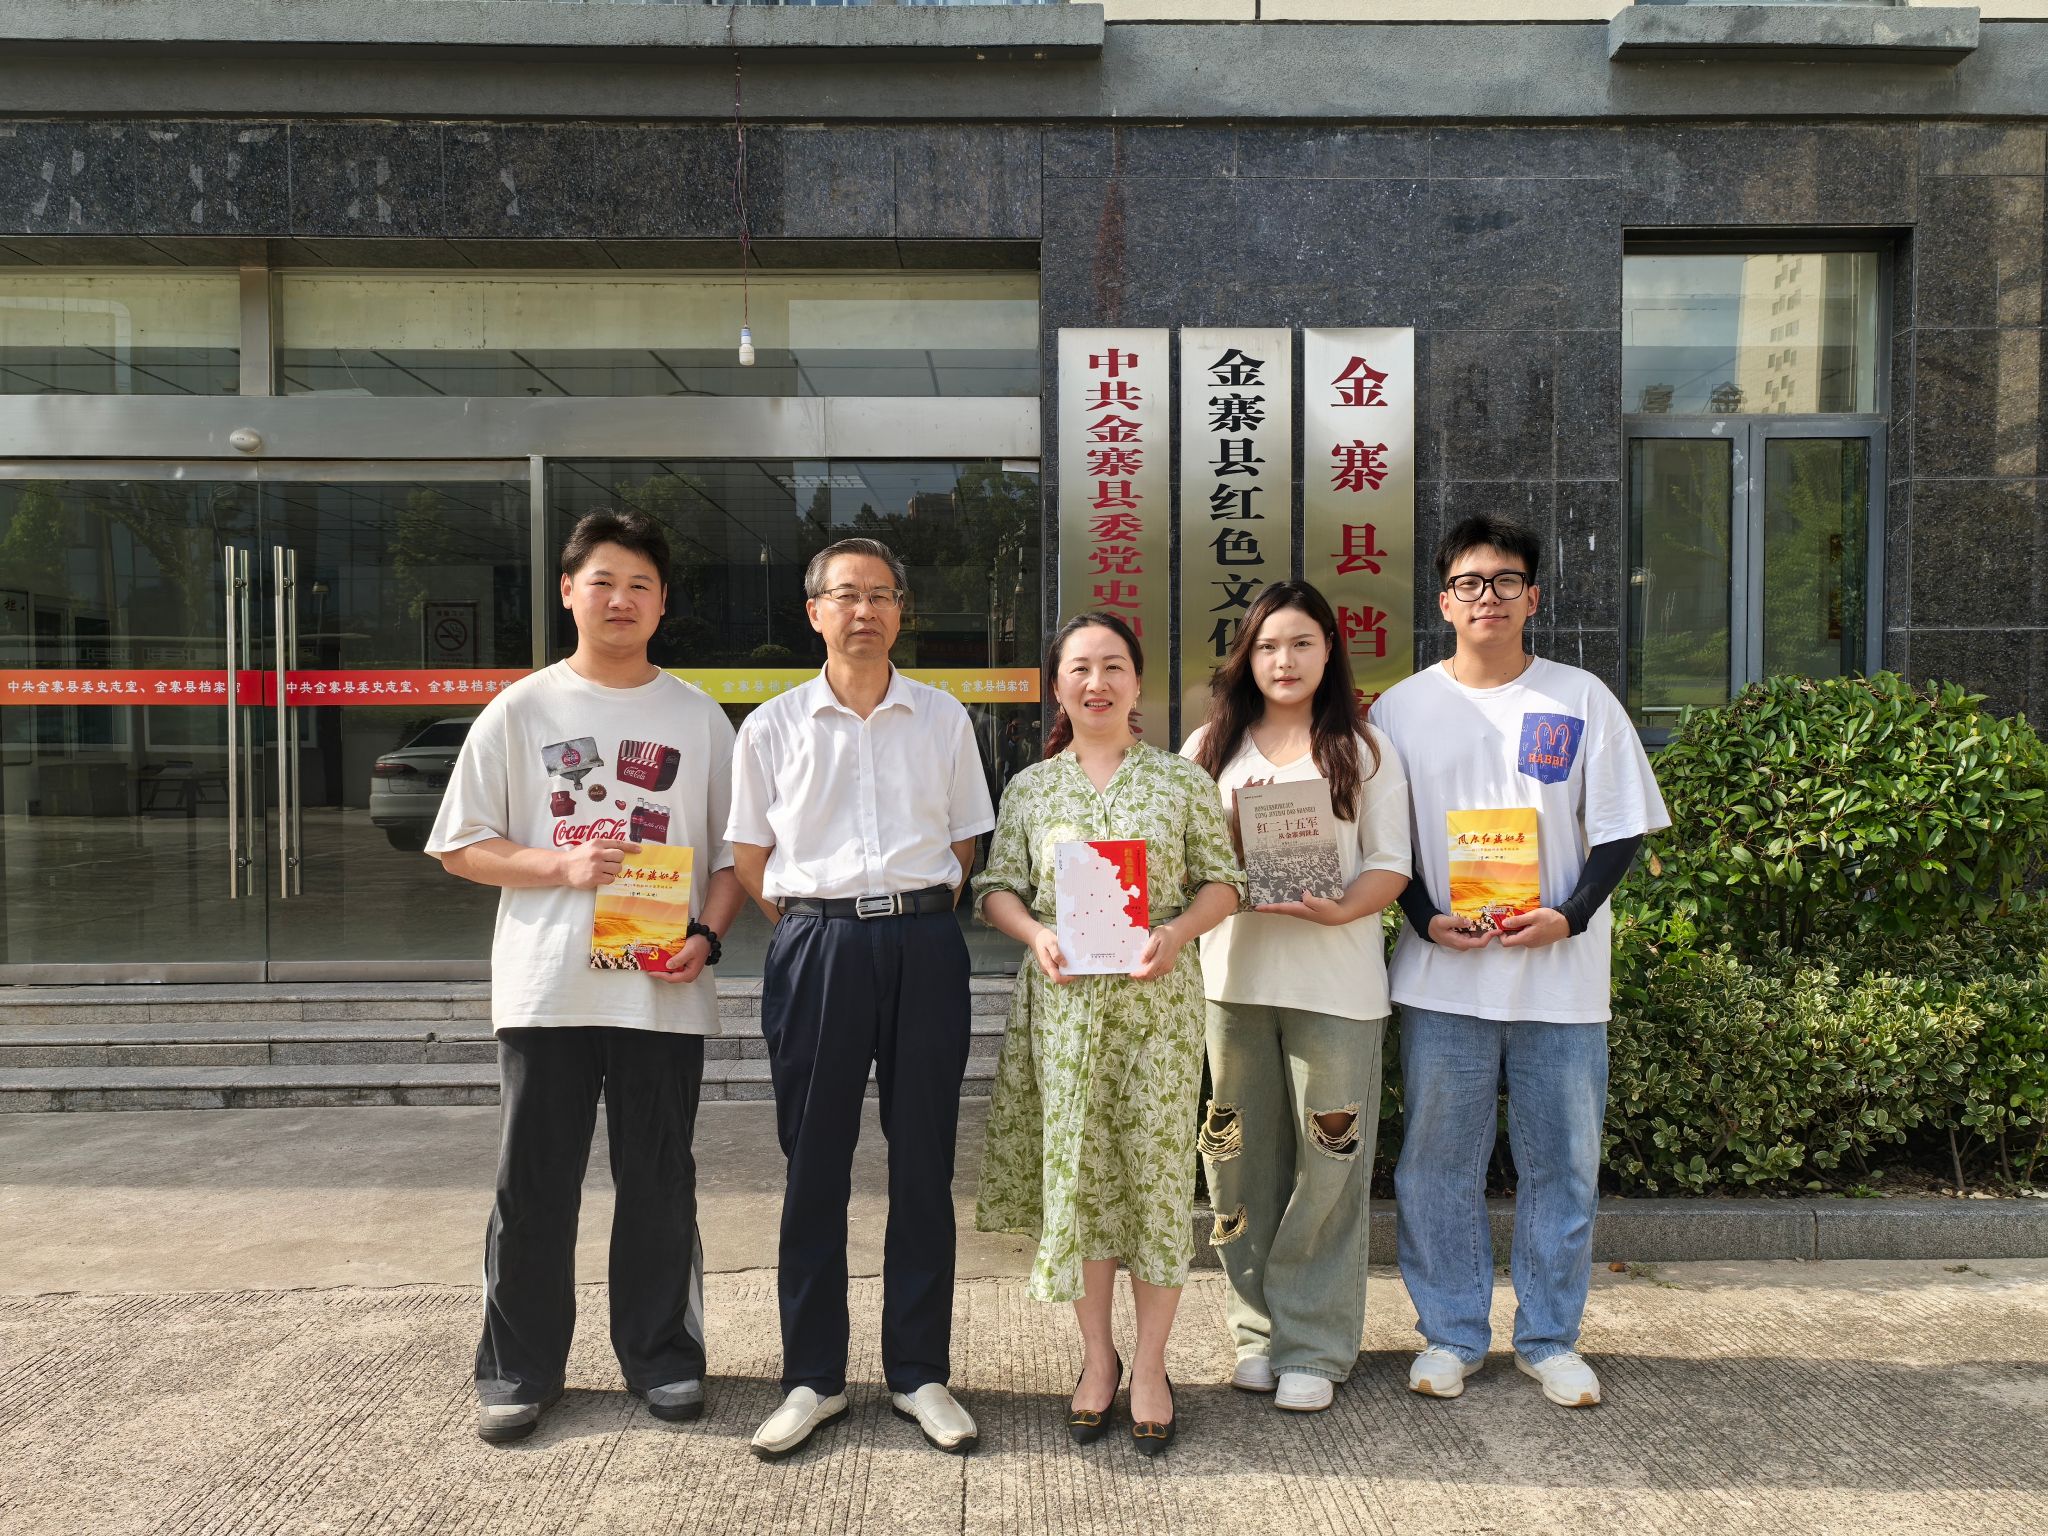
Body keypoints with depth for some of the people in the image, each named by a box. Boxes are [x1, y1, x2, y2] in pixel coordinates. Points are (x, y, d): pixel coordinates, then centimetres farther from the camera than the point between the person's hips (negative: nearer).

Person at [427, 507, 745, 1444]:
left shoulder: (699, 719, 8)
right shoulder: (520, 711, 5)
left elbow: (734, 849, 9)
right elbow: (458, 846, 4)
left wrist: (706, 933, -8)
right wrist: (563, 865, -11)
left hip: (664, 991, 1)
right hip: (546, 987, 0)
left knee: (660, 1182, 9)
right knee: (534, 1183, 6)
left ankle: (661, 1356, 25)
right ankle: (518, 1369, 22)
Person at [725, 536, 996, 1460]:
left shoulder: (943, 719, 9)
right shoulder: (773, 727, 6)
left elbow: (964, 839, 13)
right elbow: (750, 858, 9)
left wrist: (915, 918, 4)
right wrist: (816, 929, 0)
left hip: (925, 945, 1)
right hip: (815, 944, -1)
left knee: (923, 1164, 6)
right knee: (814, 1165, 5)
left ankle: (920, 1373, 19)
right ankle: (813, 1377, 19)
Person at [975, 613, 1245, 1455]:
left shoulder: (1182, 780, 5)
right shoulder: (1030, 787, 9)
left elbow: (1222, 881, 4)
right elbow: (997, 887, 8)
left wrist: (1178, 930, -14)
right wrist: (1036, 934, -11)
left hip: (1158, 997, -1)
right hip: (1062, 999, 1)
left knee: (1157, 1167, 2)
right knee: (1076, 1167, 6)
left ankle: (1150, 1367, 18)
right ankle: (1097, 1356, 24)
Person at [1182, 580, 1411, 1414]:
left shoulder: (1364, 749, 7)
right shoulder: (1210, 748, 13)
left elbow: (1390, 865, 2)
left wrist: (1338, 910, -17)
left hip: (1336, 980, -2)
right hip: (1233, 975, 2)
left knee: (1327, 1163, 1)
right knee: (1242, 1159, 6)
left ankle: (1313, 1345, 13)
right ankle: (1259, 1329, 21)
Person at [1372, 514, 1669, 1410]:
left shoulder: (1581, 700, 4)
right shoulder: (1402, 708, 5)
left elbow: (1621, 830, 4)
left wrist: (1569, 915, -11)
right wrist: (1427, 918, -10)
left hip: (1561, 977, 0)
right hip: (1441, 978, 0)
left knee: (1563, 1163, 8)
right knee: (1438, 1164, 6)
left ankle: (1550, 1338, 25)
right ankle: (1449, 1334, 23)